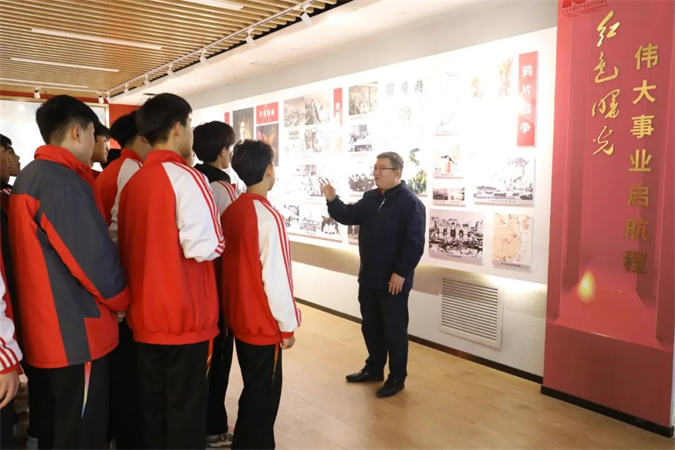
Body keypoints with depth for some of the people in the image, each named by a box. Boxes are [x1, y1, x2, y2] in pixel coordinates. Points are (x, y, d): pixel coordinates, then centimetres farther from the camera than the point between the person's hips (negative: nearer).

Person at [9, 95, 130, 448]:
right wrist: (122, 301, -2)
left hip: (43, 333, 10)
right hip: (77, 335, -9)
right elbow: (94, 256, -18)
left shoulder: (26, 180, 12)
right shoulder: (63, 182, -18)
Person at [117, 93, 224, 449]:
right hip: (183, 317, -7)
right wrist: (217, 242, -2)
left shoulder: (132, 183, 7)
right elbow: (205, 247, -22)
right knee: (185, 410, 6)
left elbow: (124, 247, 14)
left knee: (152, 407, 18)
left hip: (144, 318, 7)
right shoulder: (186, 177, -14)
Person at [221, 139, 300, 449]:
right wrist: (287, 325, -11)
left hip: (239, 318, 8)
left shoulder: (231, 211, 2)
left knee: (254, 389, 22)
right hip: (263, 323, -8)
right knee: (264, 394, 7)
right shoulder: (268, 217, -21)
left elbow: (234, 264, 7)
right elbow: (276, 278, -22)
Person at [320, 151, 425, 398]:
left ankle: (397, 378, 21)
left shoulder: (410, 202, -14)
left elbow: (414, 243, -19)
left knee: (394, 330, 5)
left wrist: (401, 273, -20)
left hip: (393, 281, -8)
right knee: (370, 327, 19)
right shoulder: (370, 198, 10)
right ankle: (374, 369, 36)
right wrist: (332, 200, -5)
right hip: (368, 278, 8)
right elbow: (349, 215, 11)